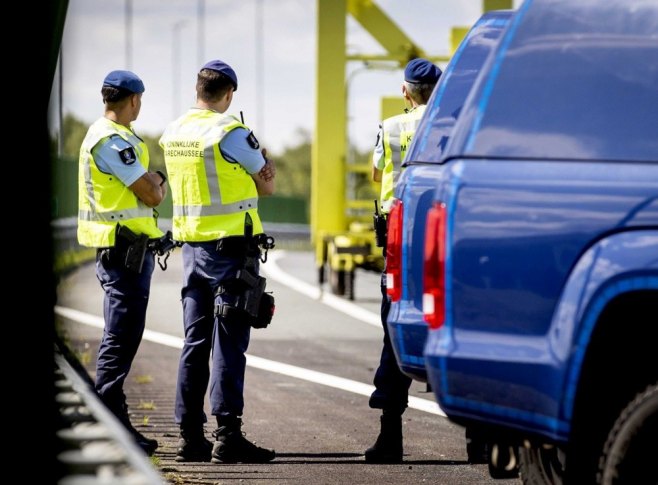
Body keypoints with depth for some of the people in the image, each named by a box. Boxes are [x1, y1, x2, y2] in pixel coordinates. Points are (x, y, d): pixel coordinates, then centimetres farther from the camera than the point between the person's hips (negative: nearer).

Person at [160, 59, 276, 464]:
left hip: (192, 246, 7)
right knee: (229, 344, -7)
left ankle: (190, 435, 10)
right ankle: (228, 435, -9)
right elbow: (268, 184, -3)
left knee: (195, 343, 9)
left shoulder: (173, 134, 9)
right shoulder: (230, 133, -13)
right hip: (231, 247, -7)